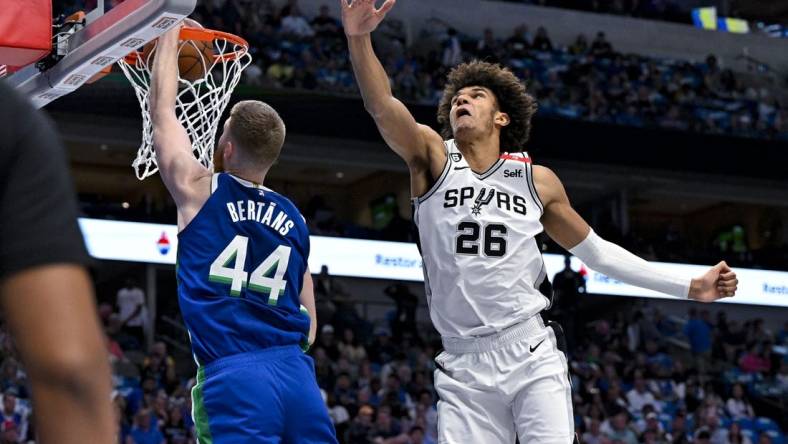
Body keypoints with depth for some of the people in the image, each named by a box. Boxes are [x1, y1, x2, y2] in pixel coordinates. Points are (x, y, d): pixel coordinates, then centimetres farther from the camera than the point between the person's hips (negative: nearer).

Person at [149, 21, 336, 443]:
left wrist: (171, 33, 27)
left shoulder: (200, 190, 3)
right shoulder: (293, 218, 16)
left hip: (234, 377, -5)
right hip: (296, 373, 5)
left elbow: (162, 109, 16)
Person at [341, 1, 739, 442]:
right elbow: (382, 105, -14)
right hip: (463, 371, 0)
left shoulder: (537, 180, 9)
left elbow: (594, 250, 19)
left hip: (533, 357, 0)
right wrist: (359, 38, -33)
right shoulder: (434, 158, 4)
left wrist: (689, 287, 17)